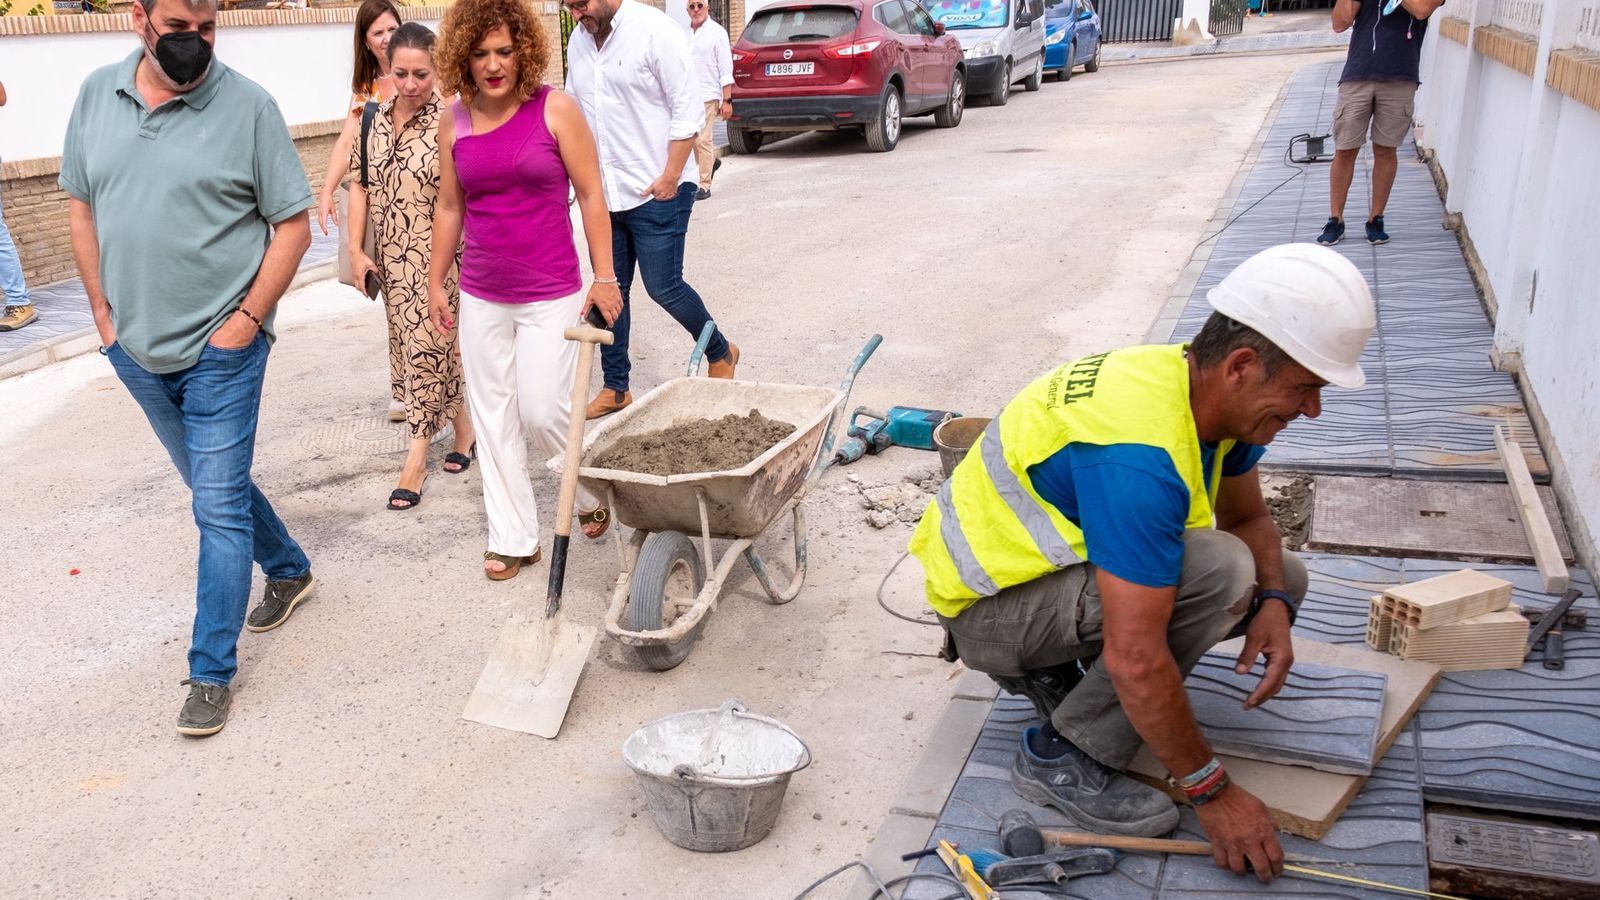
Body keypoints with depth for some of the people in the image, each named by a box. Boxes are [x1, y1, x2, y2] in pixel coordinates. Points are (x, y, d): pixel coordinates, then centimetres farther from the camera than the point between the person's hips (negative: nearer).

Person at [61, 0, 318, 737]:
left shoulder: (248, 105, -12)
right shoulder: (97, 94, 2)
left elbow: (292, 224, -9)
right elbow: (80, 205, 10)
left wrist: (248, 318, -14)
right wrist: (103, 313, 5)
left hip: (221, 351, -5)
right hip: (137, 348, 5)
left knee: (218, 506, -1)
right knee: (216, 484, 20)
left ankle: (211, 673, 9)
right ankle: (289, 571, 44)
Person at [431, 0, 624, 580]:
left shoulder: (554, 109, -7)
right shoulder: (454, 123, 3)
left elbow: (591, 195, -5)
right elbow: (449, 208, 12)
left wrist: (604, 276, -7)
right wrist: (436, 281, 13)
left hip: (550, 294, -4)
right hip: (481, 297, 4)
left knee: (542, 411, -4)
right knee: (493, 417, 7)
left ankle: (594, 493, 26)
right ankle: (512, 538, 20)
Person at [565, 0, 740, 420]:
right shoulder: (579, 42, 8)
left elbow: (686, 111, -13)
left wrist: (671, 176, -17)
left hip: (656, 193, -6)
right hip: (603, 194, 7)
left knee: (663, 286, -4)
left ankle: (720, 353, 21)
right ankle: (615, 388, 20)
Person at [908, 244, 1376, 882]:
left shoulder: (1211, 393, -7)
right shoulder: (1140, 452, -35)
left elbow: (1248, 517, 10)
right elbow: (1136, 660, -35)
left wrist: (1273, 604, -11)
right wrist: (1211, 791, -23)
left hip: (1055, 563, 9)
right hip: (987, 608, -9)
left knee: (1282, 578, 7)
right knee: (1218, 571, -28)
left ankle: (1060, 671, 11)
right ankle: (1064, 757, -14)